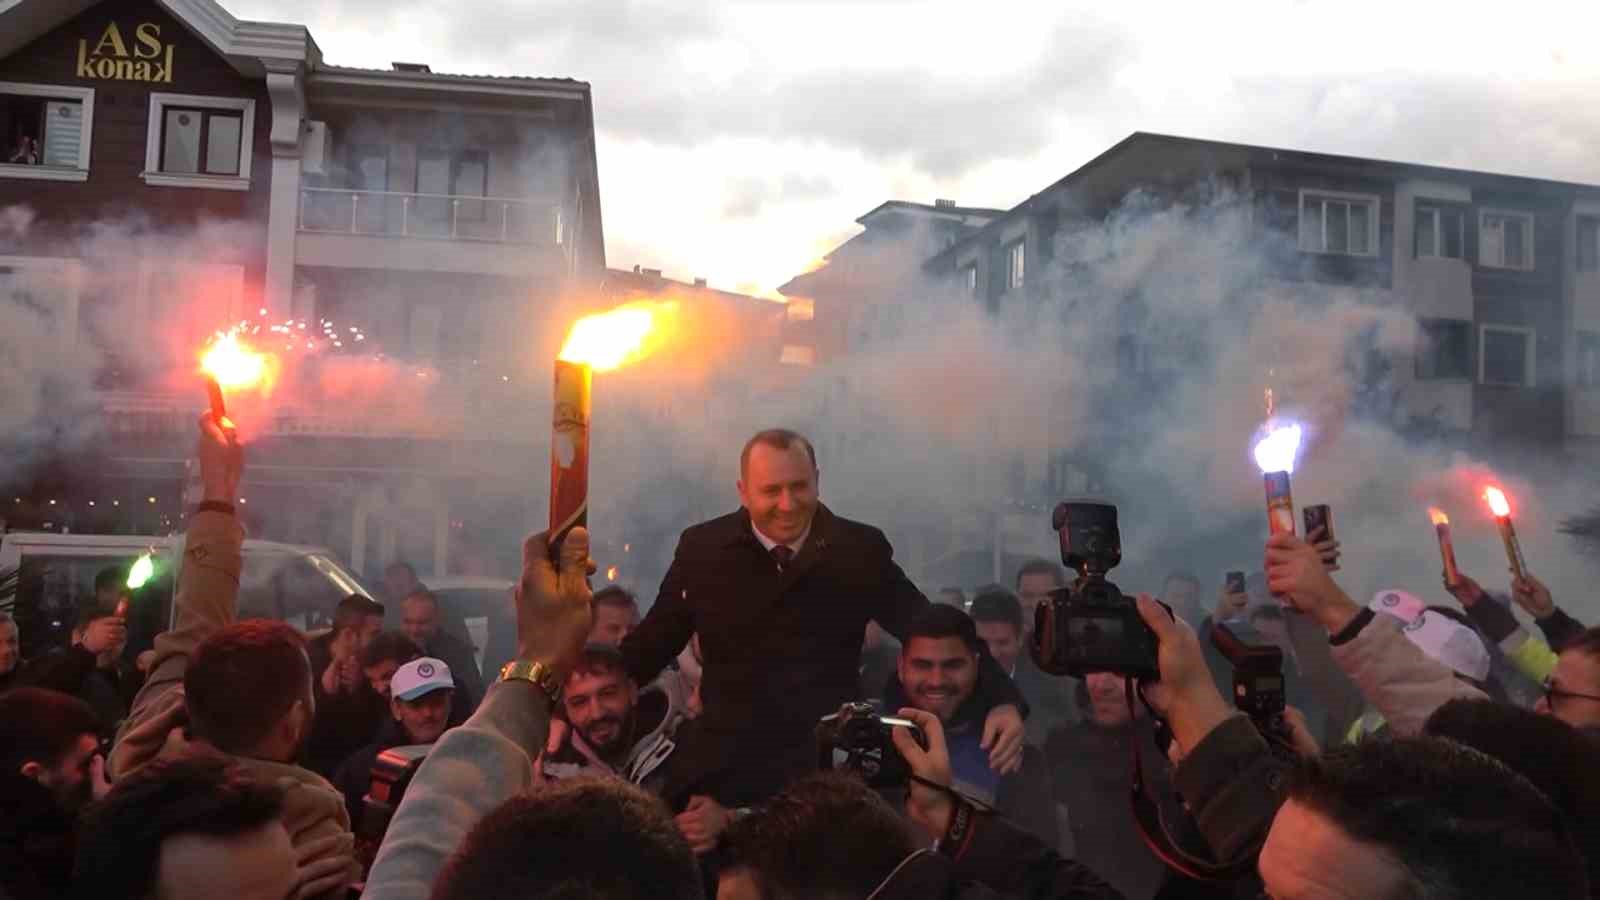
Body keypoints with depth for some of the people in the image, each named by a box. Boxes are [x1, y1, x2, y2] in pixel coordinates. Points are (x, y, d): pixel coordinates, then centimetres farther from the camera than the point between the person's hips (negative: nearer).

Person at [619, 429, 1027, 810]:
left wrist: (1004, 700, -14)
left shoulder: (860, 550, -3)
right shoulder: (702, 548, -1)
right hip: (721, 775, 1)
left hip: (826, 774, 0)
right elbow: (653, 641, 7)